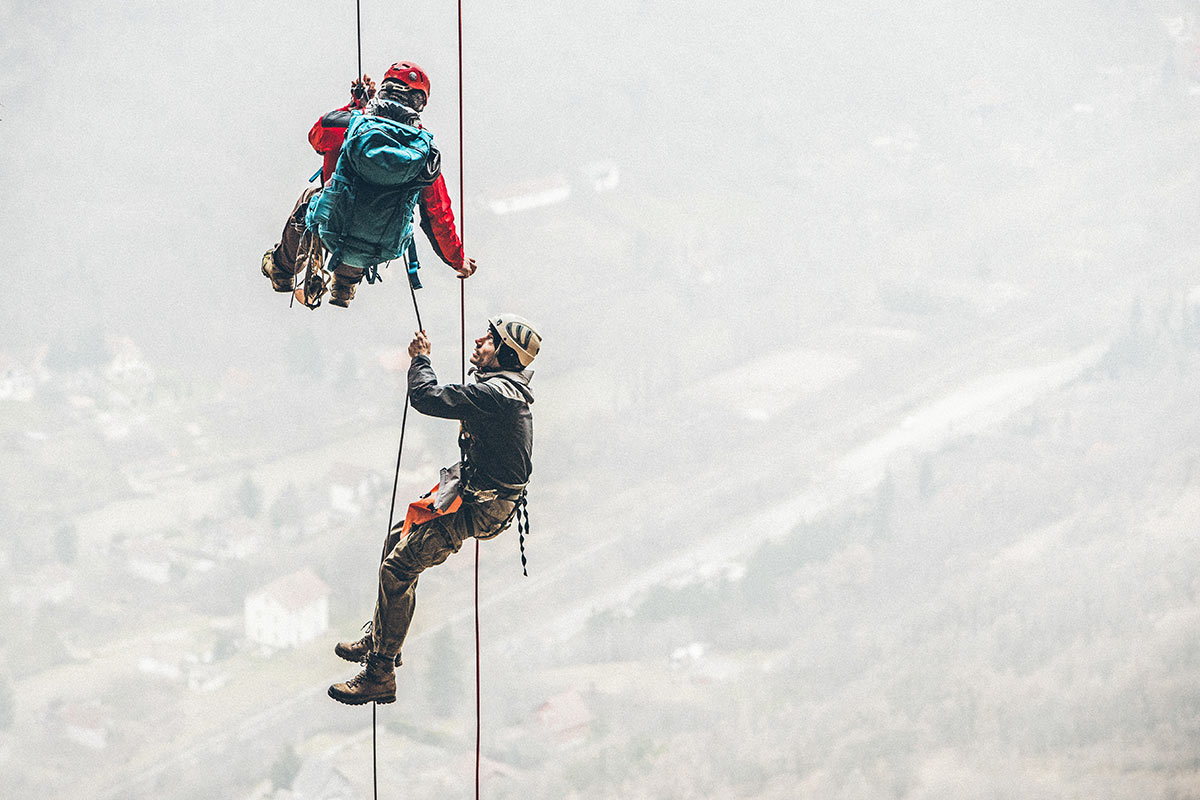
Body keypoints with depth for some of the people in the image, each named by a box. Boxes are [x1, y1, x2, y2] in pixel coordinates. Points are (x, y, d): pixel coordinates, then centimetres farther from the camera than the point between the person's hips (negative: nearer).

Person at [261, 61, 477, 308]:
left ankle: (281, 268, 50)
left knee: (309, 197, 35)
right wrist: (458, 260, 15)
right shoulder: (425, 150, -11)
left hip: (330, 235, -1)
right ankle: (344, 288, 51)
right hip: (382, 252, 1)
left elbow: (316, 136, 14)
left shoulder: (344, 124, -13)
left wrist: (356, 105, 25)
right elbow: (439, 216, -1)